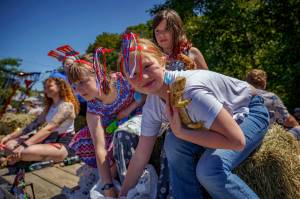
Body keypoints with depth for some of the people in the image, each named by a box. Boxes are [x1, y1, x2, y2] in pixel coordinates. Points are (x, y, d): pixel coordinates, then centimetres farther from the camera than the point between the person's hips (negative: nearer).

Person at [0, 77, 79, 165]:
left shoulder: (66, 105, -15)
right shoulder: (50, 106, 15)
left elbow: (49, 128, -25)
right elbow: (35, 124, 10)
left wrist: (24, 145, -31)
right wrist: (10, 136, 3)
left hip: (63, 145, -7)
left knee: (26, 151, -29)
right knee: (9, 145, -2)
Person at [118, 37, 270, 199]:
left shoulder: (191, 90, -37)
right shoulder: (151, 106, -14)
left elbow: (237, 141, -35)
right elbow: (140, 155, -5)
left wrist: (181, 132, -32)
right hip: (218, 118, 6)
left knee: (209, 169, -28)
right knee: (174, 144, -20)